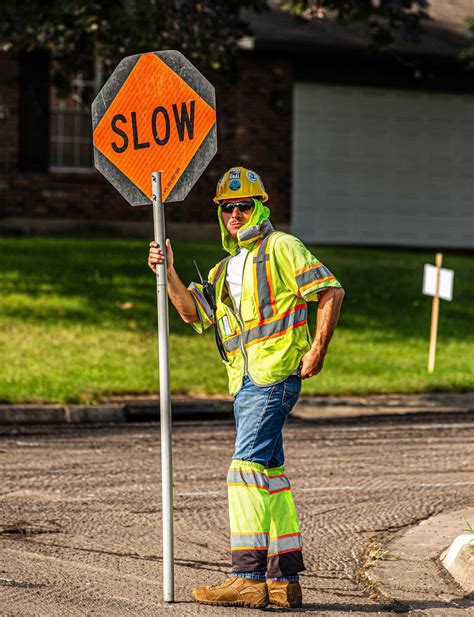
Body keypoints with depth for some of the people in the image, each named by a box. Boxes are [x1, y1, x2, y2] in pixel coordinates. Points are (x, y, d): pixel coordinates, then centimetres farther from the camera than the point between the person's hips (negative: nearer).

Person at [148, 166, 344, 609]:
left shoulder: (280, 248, -1)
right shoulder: (225, 268, 24)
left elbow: (331, 291, -8)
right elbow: (194, 313, 13)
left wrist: (317, 350, -14)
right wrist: (168, 273, -1)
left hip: (275, 375, -9)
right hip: (245, 382, 9)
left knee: (248, 467, -17)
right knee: (270, 473, 9)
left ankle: (248, 577, -20)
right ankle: (284, 580, 13)